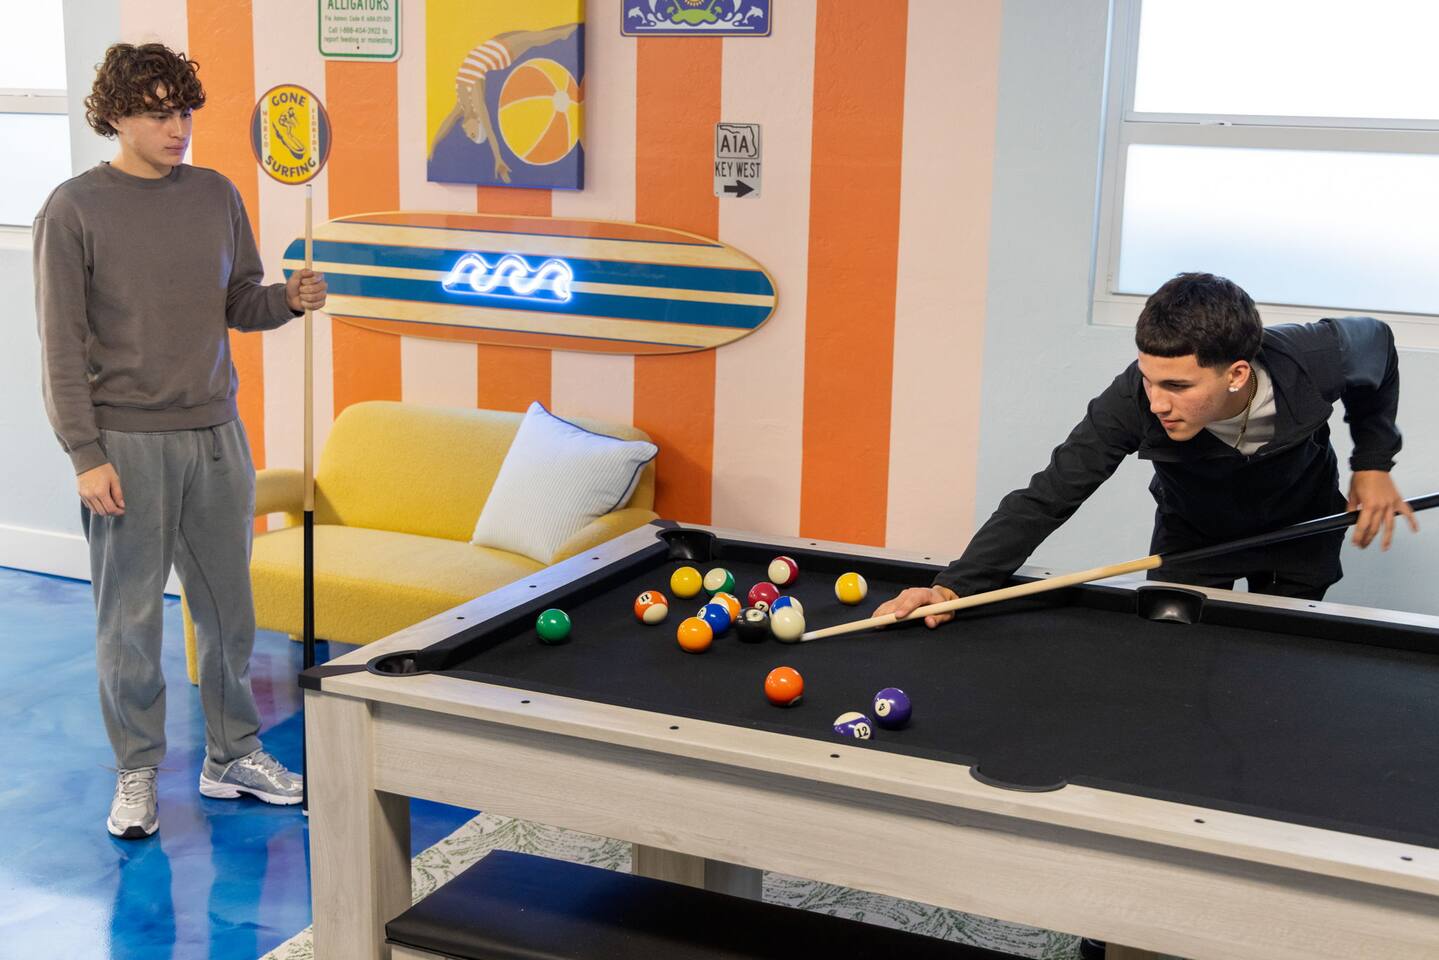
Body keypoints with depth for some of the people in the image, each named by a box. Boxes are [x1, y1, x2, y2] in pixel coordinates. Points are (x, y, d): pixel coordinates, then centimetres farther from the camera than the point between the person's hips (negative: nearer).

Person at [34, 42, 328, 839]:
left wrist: (288, 300, -8)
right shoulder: (74, 210, -6)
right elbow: (62, 346, -7)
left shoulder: (216, 195, 7)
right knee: (130, 617, 4)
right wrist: (86, 454, -12)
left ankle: (231, 757, 27)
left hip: (216, 435, 5)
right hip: (127, 444, -4)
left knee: (229, 608, 12)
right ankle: (137, 776, 19)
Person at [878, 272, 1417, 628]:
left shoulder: (1319, 360, -37)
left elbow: (1376, 343, -11)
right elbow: (1048, 496, -39)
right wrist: (954, 586, -50)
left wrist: (1373, 463, -14)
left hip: (1300, 534, 0)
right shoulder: (1133, 401, -40)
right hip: (1192, 533, 0)